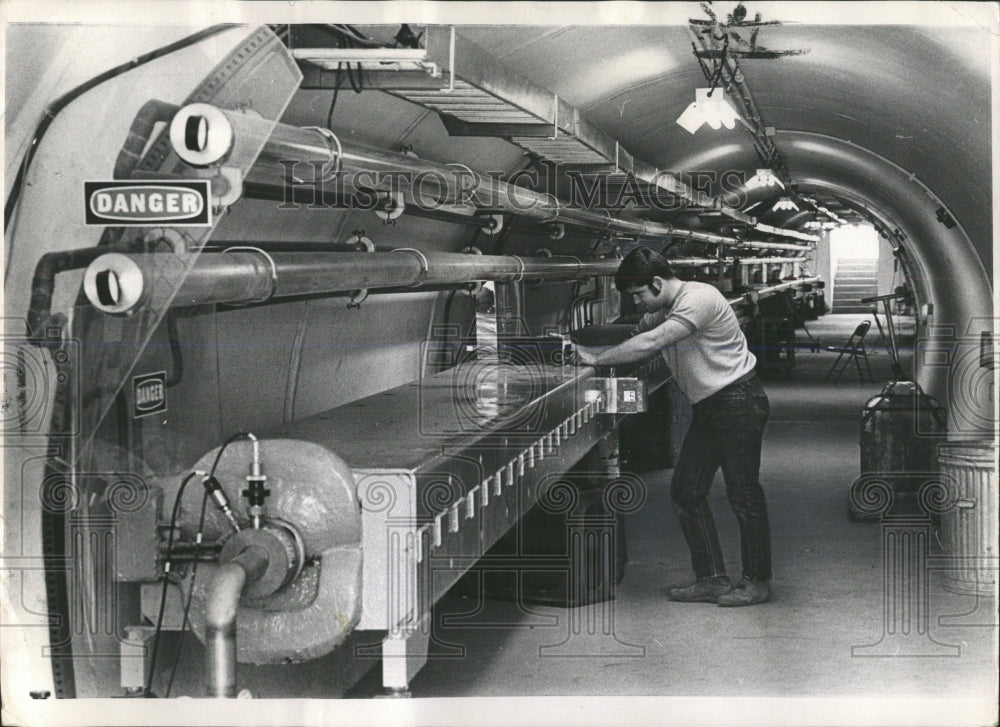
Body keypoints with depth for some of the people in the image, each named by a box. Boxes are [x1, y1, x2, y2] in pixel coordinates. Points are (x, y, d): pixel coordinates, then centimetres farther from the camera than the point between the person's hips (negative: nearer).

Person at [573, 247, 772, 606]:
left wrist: (597, 359, -21)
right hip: (708, 408, 10)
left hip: (738, 403, -10)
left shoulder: (698, 299, -21)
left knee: (743, 493, -3)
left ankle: (757, 581, 9)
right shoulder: (665, 309, 9)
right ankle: (712, 579, 12)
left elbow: (649, 344, -27)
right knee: (685, 492, 6)